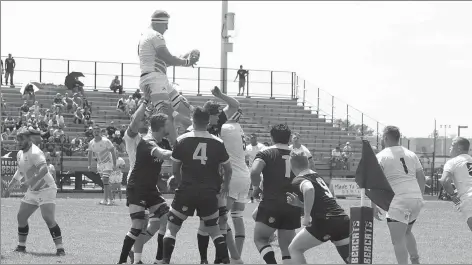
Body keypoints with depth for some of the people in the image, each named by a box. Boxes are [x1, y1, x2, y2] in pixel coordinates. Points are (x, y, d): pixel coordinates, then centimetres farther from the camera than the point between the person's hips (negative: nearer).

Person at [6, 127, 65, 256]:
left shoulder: (35, 153, -21)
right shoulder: (20, 154, 9)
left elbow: (44, 169, -37)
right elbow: (20, 171, 27)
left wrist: (31, 181, -46)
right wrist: (10, 186, 30)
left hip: (46, 189, -9)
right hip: (32, 191, 9)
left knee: (48, 218, -20)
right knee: (21, 216, 9)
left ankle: (60, 248, -16)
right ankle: (21, 246, 23)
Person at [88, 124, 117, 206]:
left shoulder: (106, 141, -18)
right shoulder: (91, 143, -2)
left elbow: (113, 152, -13)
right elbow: (90, 153, 14)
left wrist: (114, 164, -15)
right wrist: (89, 165, 11)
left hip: (107, 162, -6)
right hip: (99, 164, 6)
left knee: (105, 180, -17)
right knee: (104, 182, 6)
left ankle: (106, 199, -17)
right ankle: (109, 198, 14)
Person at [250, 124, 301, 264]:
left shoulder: (266, 154, -2)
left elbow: (254, 171, -20)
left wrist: (256, 186, -2)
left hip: (271, 204, -4)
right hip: (292, 208, 4)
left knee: (260, 239, 10)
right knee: (287, 247, 10)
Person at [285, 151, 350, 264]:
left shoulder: (298, 181, -2)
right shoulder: (317, 177, 23)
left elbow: (309, 189, -28)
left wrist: (306, 216, -20)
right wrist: (298, 203, 22)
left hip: (325, 222, -7)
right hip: (343, 219, 7)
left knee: (294, 249, 10)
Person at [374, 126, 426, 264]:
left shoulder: (381, 157, -1)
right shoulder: (411, 154, 16)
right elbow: (422, 178, 17)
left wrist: (374, 206, -7)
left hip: (399, 202, -7)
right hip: (416, 199, 7)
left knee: (398, 239, -5)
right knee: (407, 232, 26)